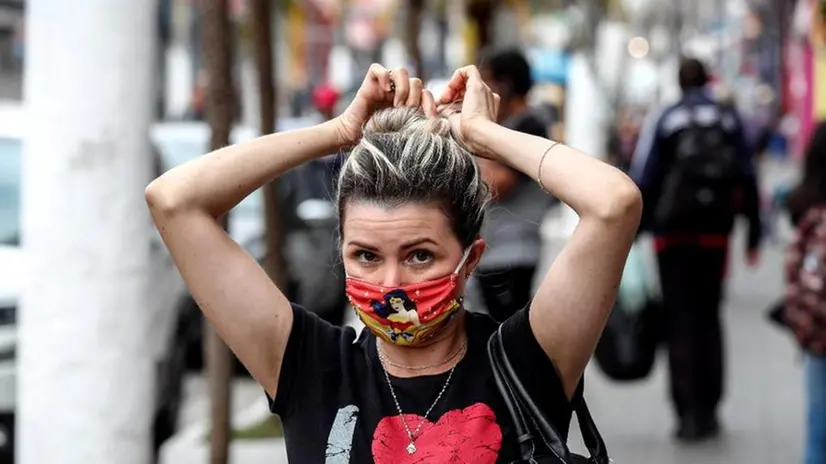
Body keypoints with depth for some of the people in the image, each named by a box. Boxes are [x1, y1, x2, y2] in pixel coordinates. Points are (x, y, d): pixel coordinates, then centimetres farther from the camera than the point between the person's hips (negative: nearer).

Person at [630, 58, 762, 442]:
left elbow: (643, 182, -5)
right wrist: (753, 233, 10)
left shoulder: (661, 122, -1)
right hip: (716, 236, 2)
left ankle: (688, 413, -9)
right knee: (709, 319, 13)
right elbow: (748, 181, 6)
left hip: (673, 235, -2)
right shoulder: (730, 121, 6)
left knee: (680, 322, -1)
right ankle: (708, 410, 12)